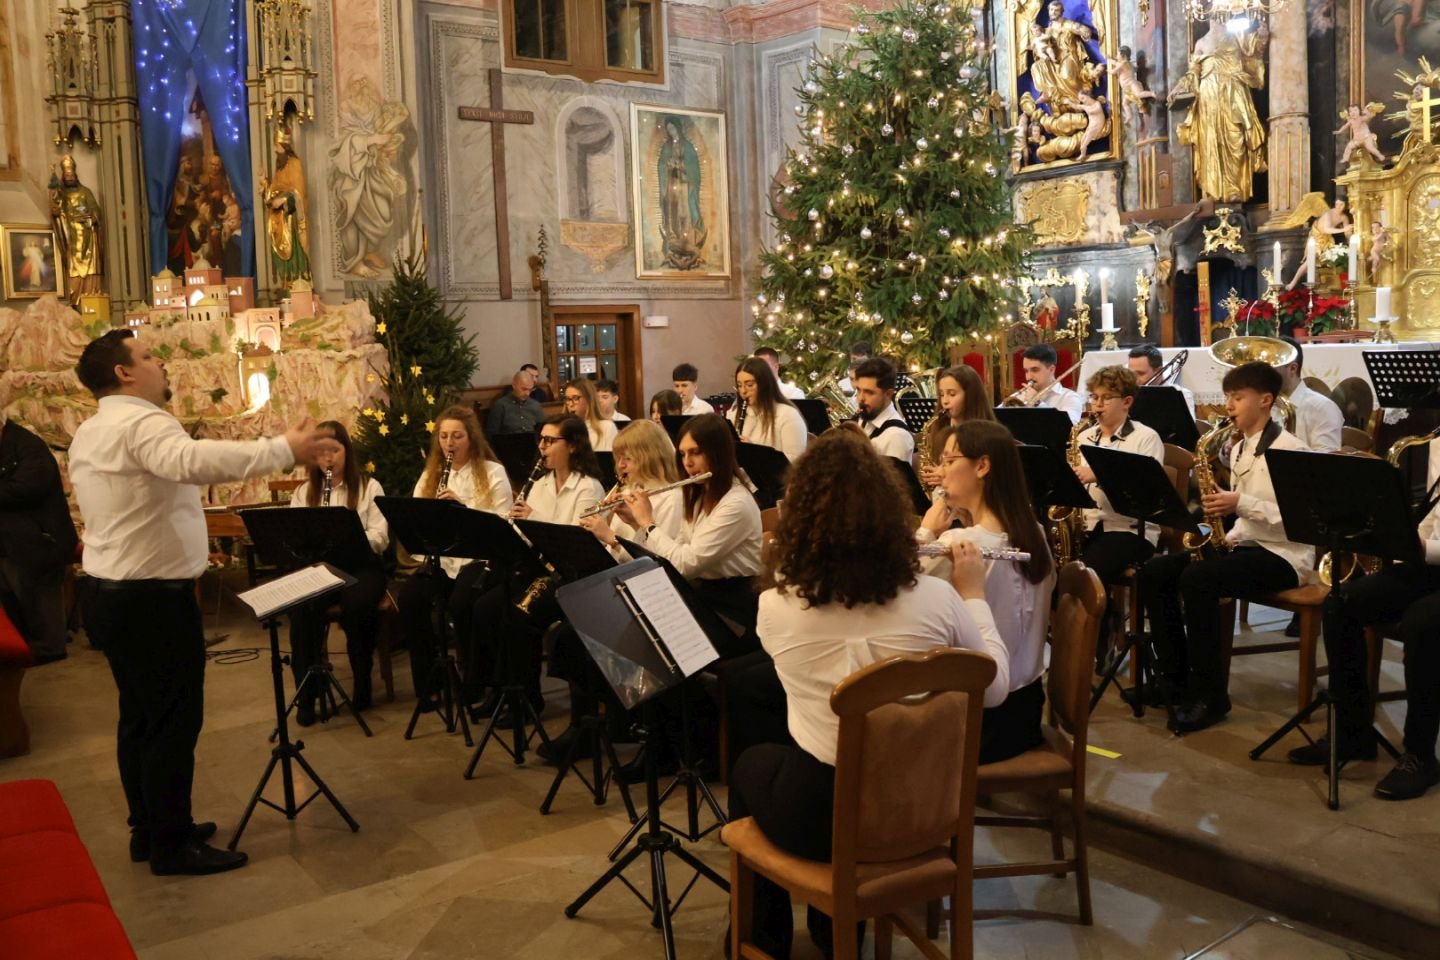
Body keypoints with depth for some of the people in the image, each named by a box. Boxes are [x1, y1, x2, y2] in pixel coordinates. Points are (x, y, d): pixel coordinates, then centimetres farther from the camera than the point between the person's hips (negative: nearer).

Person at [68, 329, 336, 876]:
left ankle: (148, 830, 28)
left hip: (114, 594, 11)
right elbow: (193, 460, -41)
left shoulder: (90, 434, 15)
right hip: (152, 599, -10)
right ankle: (172, 845, 8)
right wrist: (284, 450, -44)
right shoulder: (142, 422, -18)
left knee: (140, 717, 18)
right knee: (174, 720, -1)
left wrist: (180, 543, 33)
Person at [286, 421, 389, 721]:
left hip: (360, 565, -2)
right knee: (302, 608, -31)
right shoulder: (303, 492, 15)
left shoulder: (369, 487, 6)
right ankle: (306, 693, -19)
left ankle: (362, 682, -11)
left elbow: (380, 538, -4)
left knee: (356, 606, -34)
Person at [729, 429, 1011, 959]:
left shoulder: (775, 605, -17)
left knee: (751, 763, 31)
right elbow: (995, 690, 0)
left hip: (820, 816, -2)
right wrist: (974, 596, 11)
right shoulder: (936, 597, -17)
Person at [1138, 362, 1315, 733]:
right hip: (1244, 545, 9)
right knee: (1154, 573, -7)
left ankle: (1210, 694, -23)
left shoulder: (1289, 449, -12)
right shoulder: (1239, 448, 14)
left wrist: (1239, 502, -24)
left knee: (1197, 577, -32)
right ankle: (1176, 676, 1)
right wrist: (1222, 505, 0)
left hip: (1283, 555, -9)